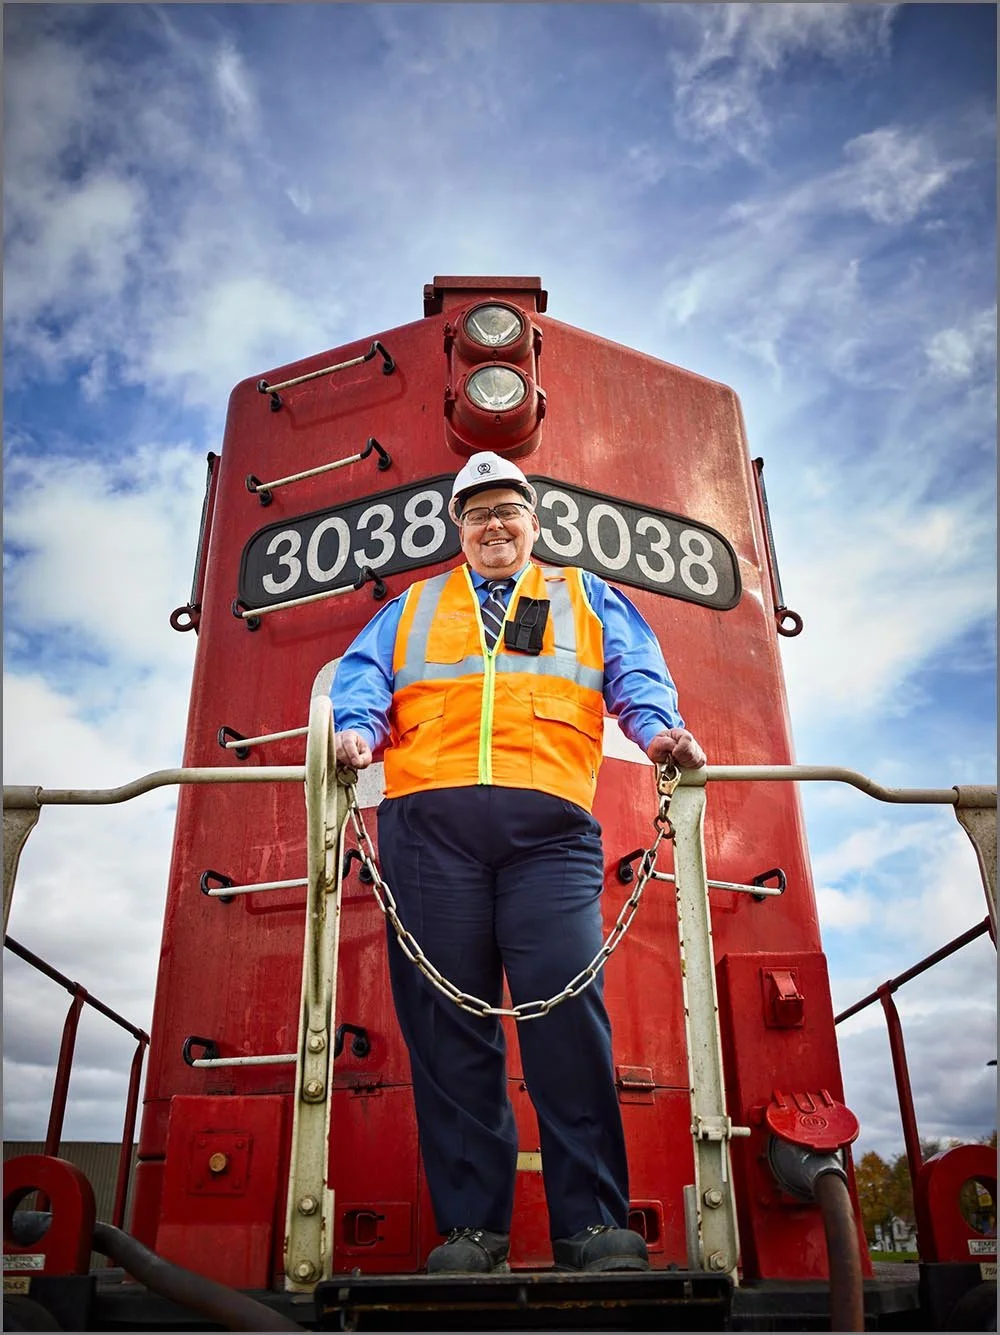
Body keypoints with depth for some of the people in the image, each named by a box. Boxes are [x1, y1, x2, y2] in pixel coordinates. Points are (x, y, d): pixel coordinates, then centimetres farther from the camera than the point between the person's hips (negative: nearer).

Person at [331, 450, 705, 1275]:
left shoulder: (586, 598, 27)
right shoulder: (412, 608, 29)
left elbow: (635, 671, 14)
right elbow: (364, 673, 15)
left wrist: (657, 727, -7)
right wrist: (358, 728, -6)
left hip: (550, 823, -1)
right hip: (429, 819, 2)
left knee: (568, 1007, -12)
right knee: (447, 1019, -2)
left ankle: (592, 1224, -1)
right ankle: (470, 1226, 7)